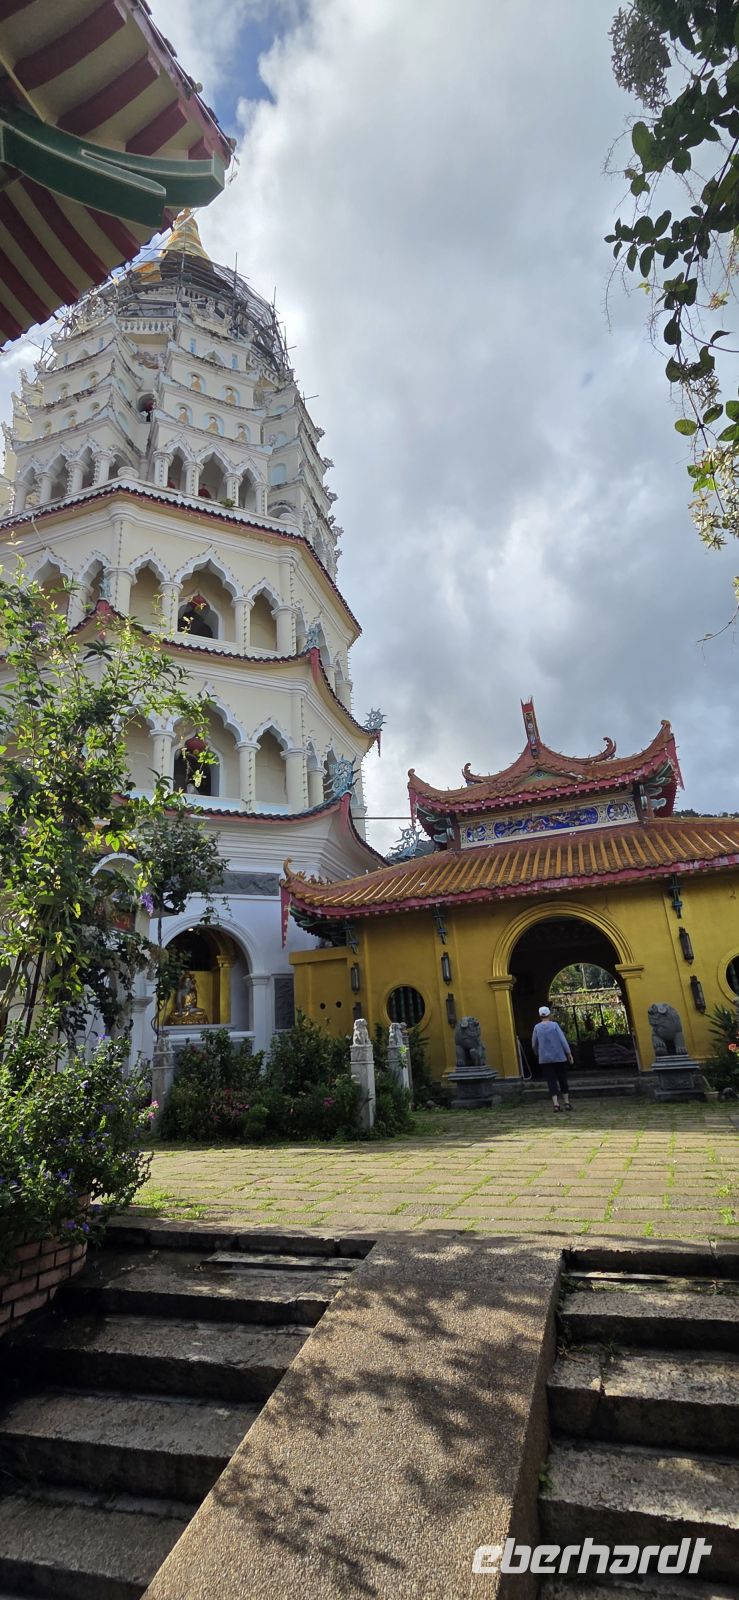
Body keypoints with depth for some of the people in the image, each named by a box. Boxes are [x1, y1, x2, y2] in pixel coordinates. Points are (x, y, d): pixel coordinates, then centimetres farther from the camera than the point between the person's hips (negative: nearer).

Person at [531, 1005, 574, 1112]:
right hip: (558, 1057, -1)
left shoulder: (537, 1027, -1)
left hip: (545, 1059, 1)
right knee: (562, 1079, 13)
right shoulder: (554, 1025, -6)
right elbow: (562, 1040, -9)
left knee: (552, 1080, 2)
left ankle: (556, 1104, -8)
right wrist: (569, 1053, -3)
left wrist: (538, 1055, 21)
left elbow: (534, 1045, 5)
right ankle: (566, 1102, 18)